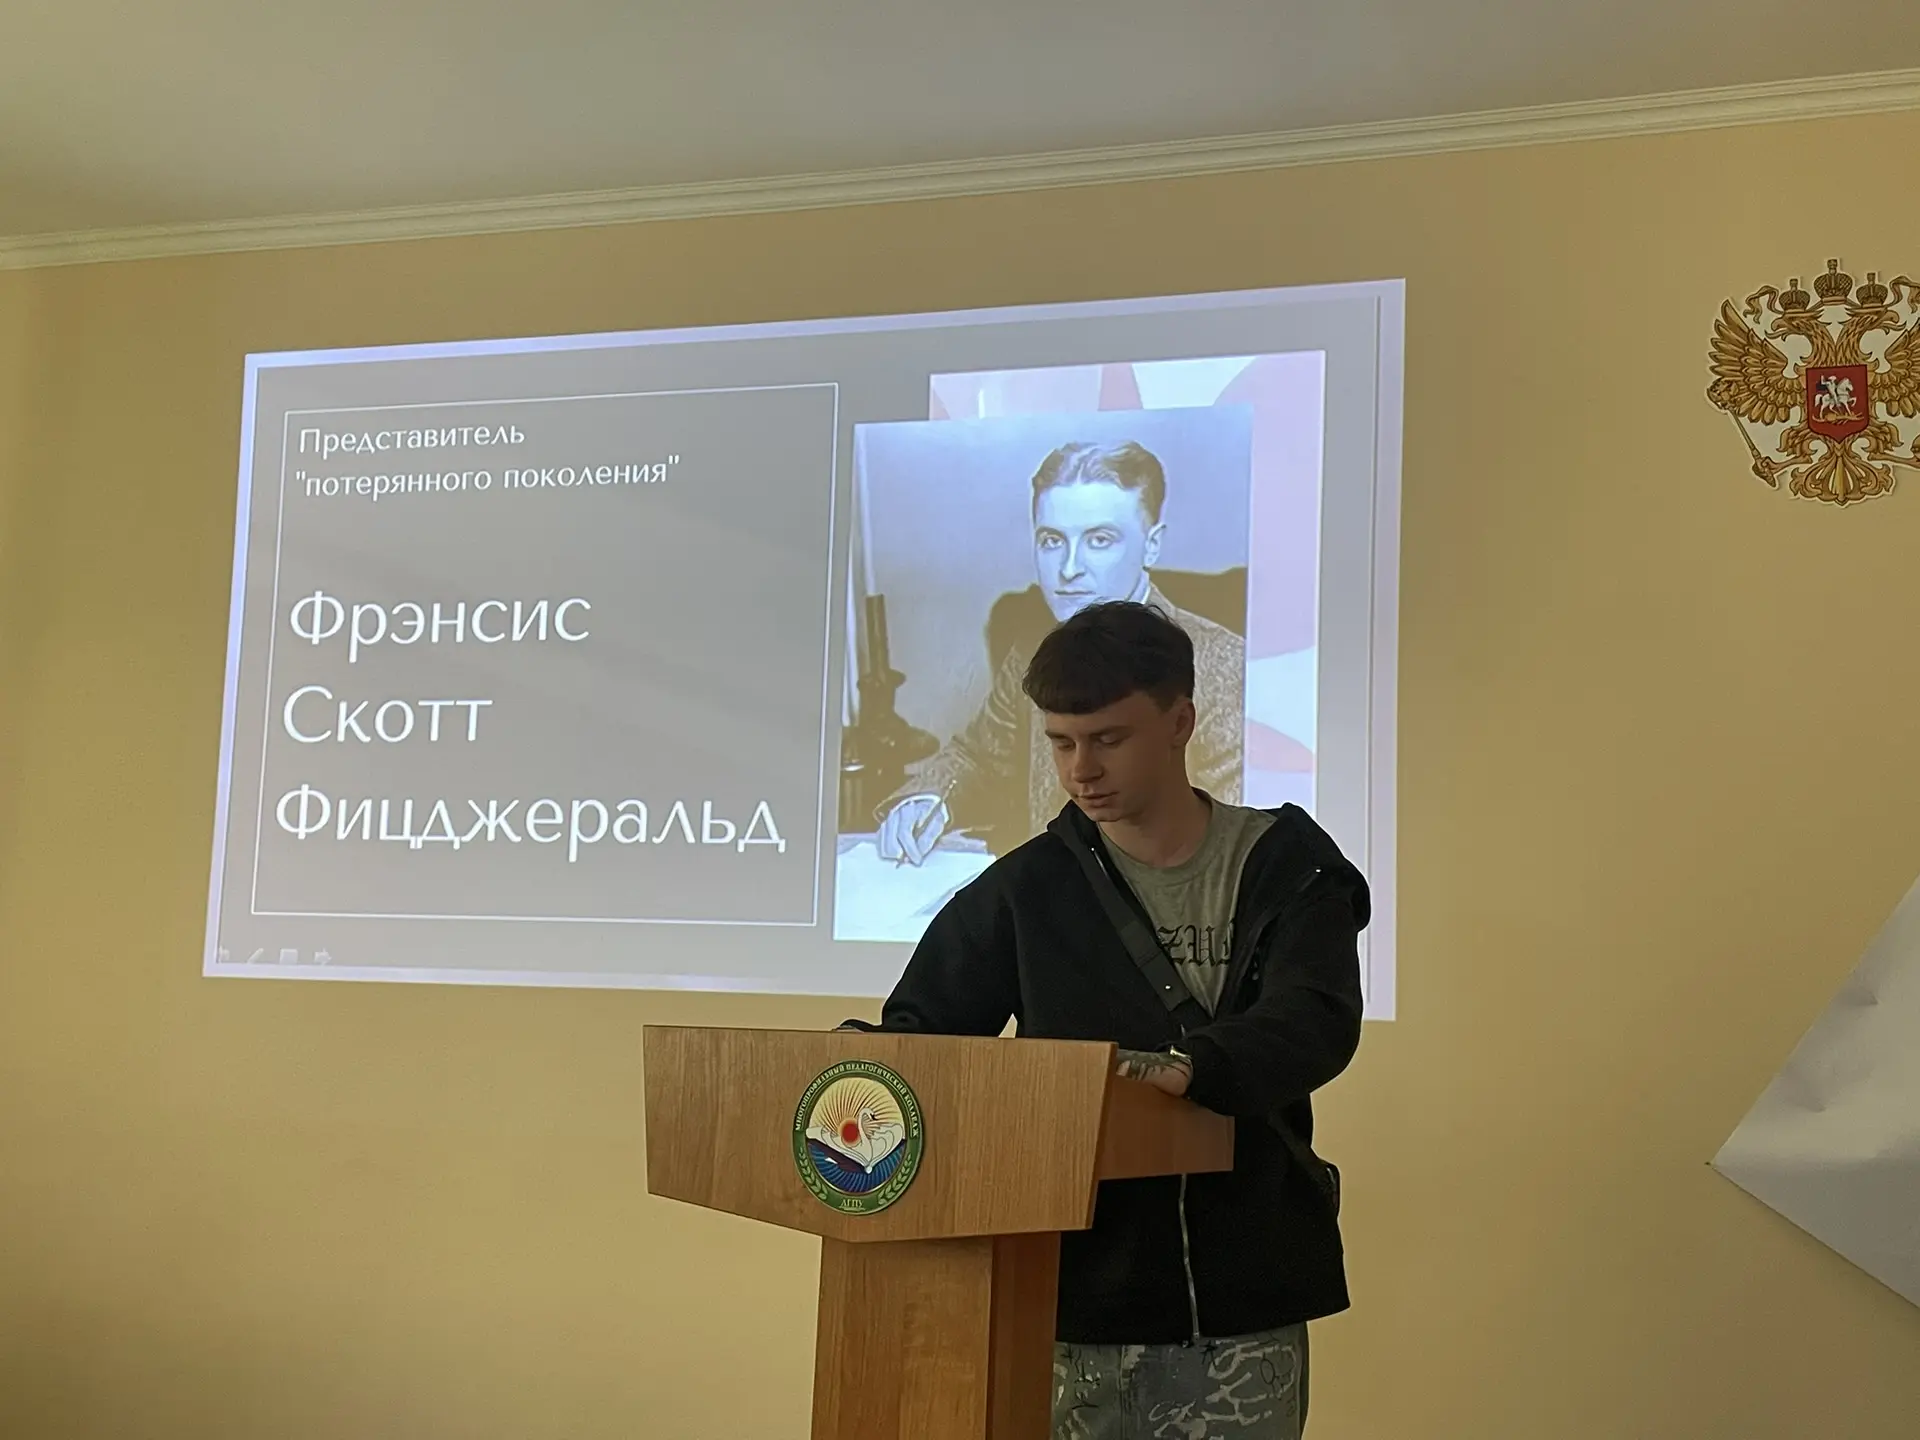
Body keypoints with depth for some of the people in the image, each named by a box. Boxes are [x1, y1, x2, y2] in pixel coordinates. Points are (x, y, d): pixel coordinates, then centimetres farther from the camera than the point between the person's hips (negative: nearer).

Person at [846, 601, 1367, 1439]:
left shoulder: (1287, 866, 0)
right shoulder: (1026, 888, 5)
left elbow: (1316, 1020, -15)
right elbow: (921, 1029, 10)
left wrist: (1192, 1068, -35)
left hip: (1245, 1295, -1)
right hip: (1083, 1293, 2)